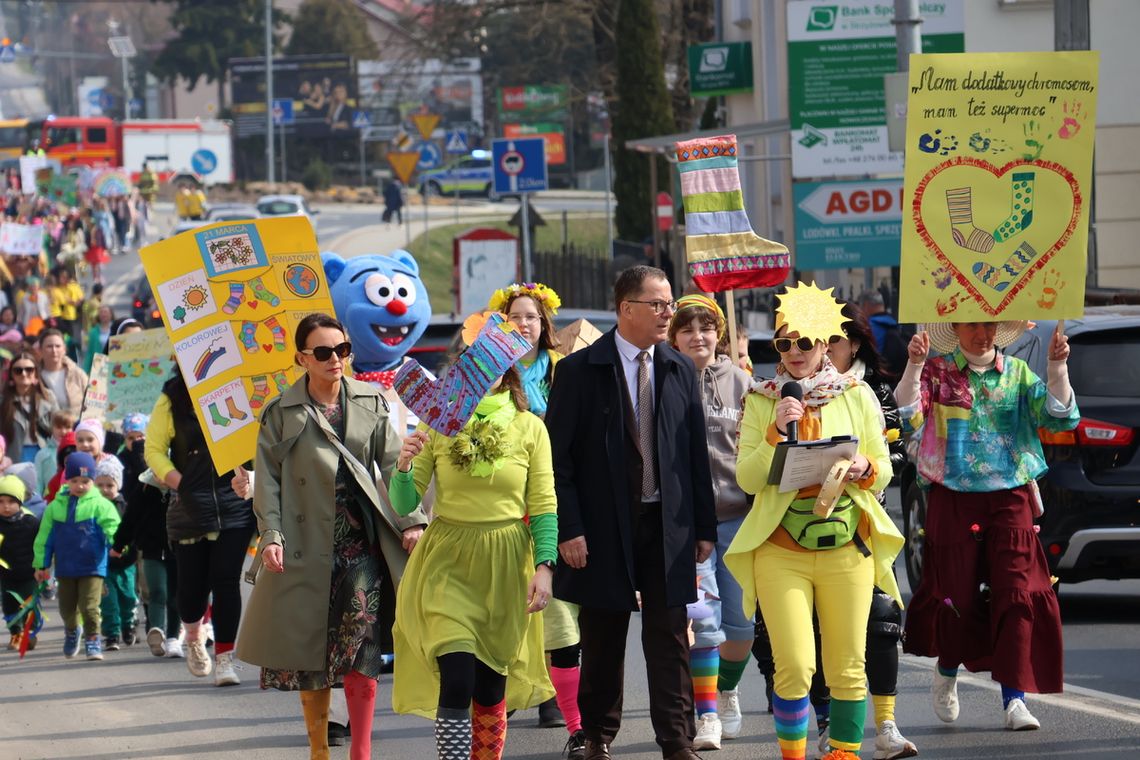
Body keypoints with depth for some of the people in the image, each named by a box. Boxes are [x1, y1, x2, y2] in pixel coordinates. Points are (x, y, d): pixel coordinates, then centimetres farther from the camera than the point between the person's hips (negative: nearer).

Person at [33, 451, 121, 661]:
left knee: (90, 606, -10)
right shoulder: (56, 506, 3)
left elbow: (111, 526, -16)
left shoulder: (100, 505, -5)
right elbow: (45, 537, 8)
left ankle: (92, 640, 4)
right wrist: (41, 564, 6)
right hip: (65, 569, 4)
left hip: (92, 567, -4)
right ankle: (72, 632, 43)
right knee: (67, 608, 15)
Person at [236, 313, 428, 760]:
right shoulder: (282, 413, 5)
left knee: (361, 641, -10)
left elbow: (393, 465, 8)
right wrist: (270, 535, -11)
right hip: (308, 546, -1)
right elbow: (268, 479, 1)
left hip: (363, 542, 1)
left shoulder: (370, 403, 10)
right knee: (309, 647, 2)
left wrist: (411, 520, -2)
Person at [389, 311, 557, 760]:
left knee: (492, 687, 8)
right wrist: (405, 465, -18)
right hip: (448, 562, -1)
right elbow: (404, 505, 1)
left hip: (505, 567, 1)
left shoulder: (529, 428, 2)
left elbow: (543, 506, 2)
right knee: (456, 682, -13)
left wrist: (544, 566, -9)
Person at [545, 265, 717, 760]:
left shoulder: (680, 370, 7)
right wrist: (568, 528, -12)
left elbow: (696, 453, 9)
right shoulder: (580, 371, -4)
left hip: (668, 526, 2)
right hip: (604, 526, -2)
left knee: (669, 637, 0)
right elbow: (558, 456, -5)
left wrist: (704, 525, 5)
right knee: (603, 640, 7)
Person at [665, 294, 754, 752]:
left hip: (738, 515, 2)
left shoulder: (741, 383, 7)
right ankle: (707, 715, -5)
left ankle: (727, 691, 31)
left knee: (742, 620, 5)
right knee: (702, 619, -12)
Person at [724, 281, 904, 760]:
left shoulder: (856, 396, 7)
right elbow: (747, 479, -1)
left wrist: (863, 468, -11)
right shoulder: (761, 401, 5)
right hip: (780, 551, -1)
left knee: (847, 666, 2)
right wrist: (778, 430, -14)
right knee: (794, 666, -8)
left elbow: (884, 471, 10)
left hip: (847, 548, 1)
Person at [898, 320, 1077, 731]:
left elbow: (1059, 418, -1)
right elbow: (909, 418, -12)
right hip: (953, 500, -1)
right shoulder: (936, 372, 2)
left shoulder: (1017, 373, 8)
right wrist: (914, 367, -25)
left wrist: (1058, 369, -15)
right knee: (956, 593, 3)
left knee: (1016, 595, -8)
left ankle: (1014, 699, -7)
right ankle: (947, 674, 32)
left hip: (1010, 500, 1)